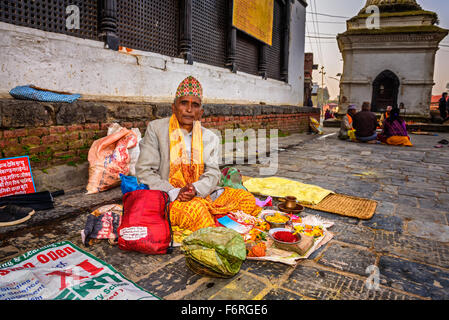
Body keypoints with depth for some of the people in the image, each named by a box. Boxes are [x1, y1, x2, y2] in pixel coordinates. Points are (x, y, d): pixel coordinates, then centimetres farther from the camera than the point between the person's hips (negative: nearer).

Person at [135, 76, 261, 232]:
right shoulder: (156, 128, 0)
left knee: (246, 199, -10)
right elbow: (144, 171, -6)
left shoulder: (210, 137, 10)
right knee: (194, 208, -34)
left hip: (202, 194, 4)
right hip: (168, 199, -4)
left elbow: (213, 173, 2)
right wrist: (174, 193, -19)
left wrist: (196, 189, -21)